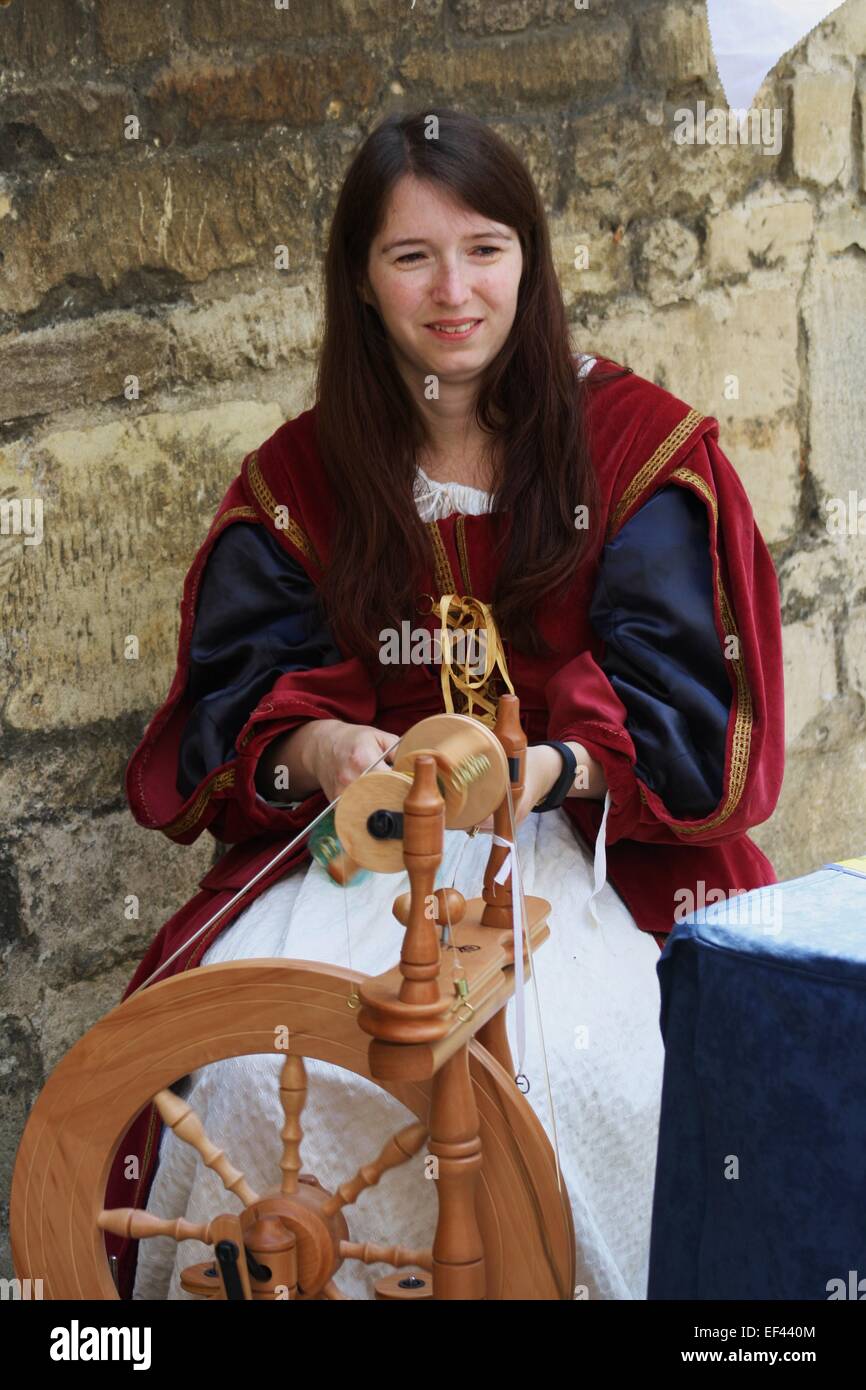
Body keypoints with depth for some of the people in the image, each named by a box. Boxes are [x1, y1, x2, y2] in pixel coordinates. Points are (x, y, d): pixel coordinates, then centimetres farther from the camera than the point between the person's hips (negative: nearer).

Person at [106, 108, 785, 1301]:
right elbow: (238, 689, 1)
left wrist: (550, 769, -26)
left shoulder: (640, 443, 0)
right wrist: (318, 746, -23)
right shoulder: (297, 476, 8)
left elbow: (677, 701, -5)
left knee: (572, 1054, -32)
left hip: (590, 838, -2)